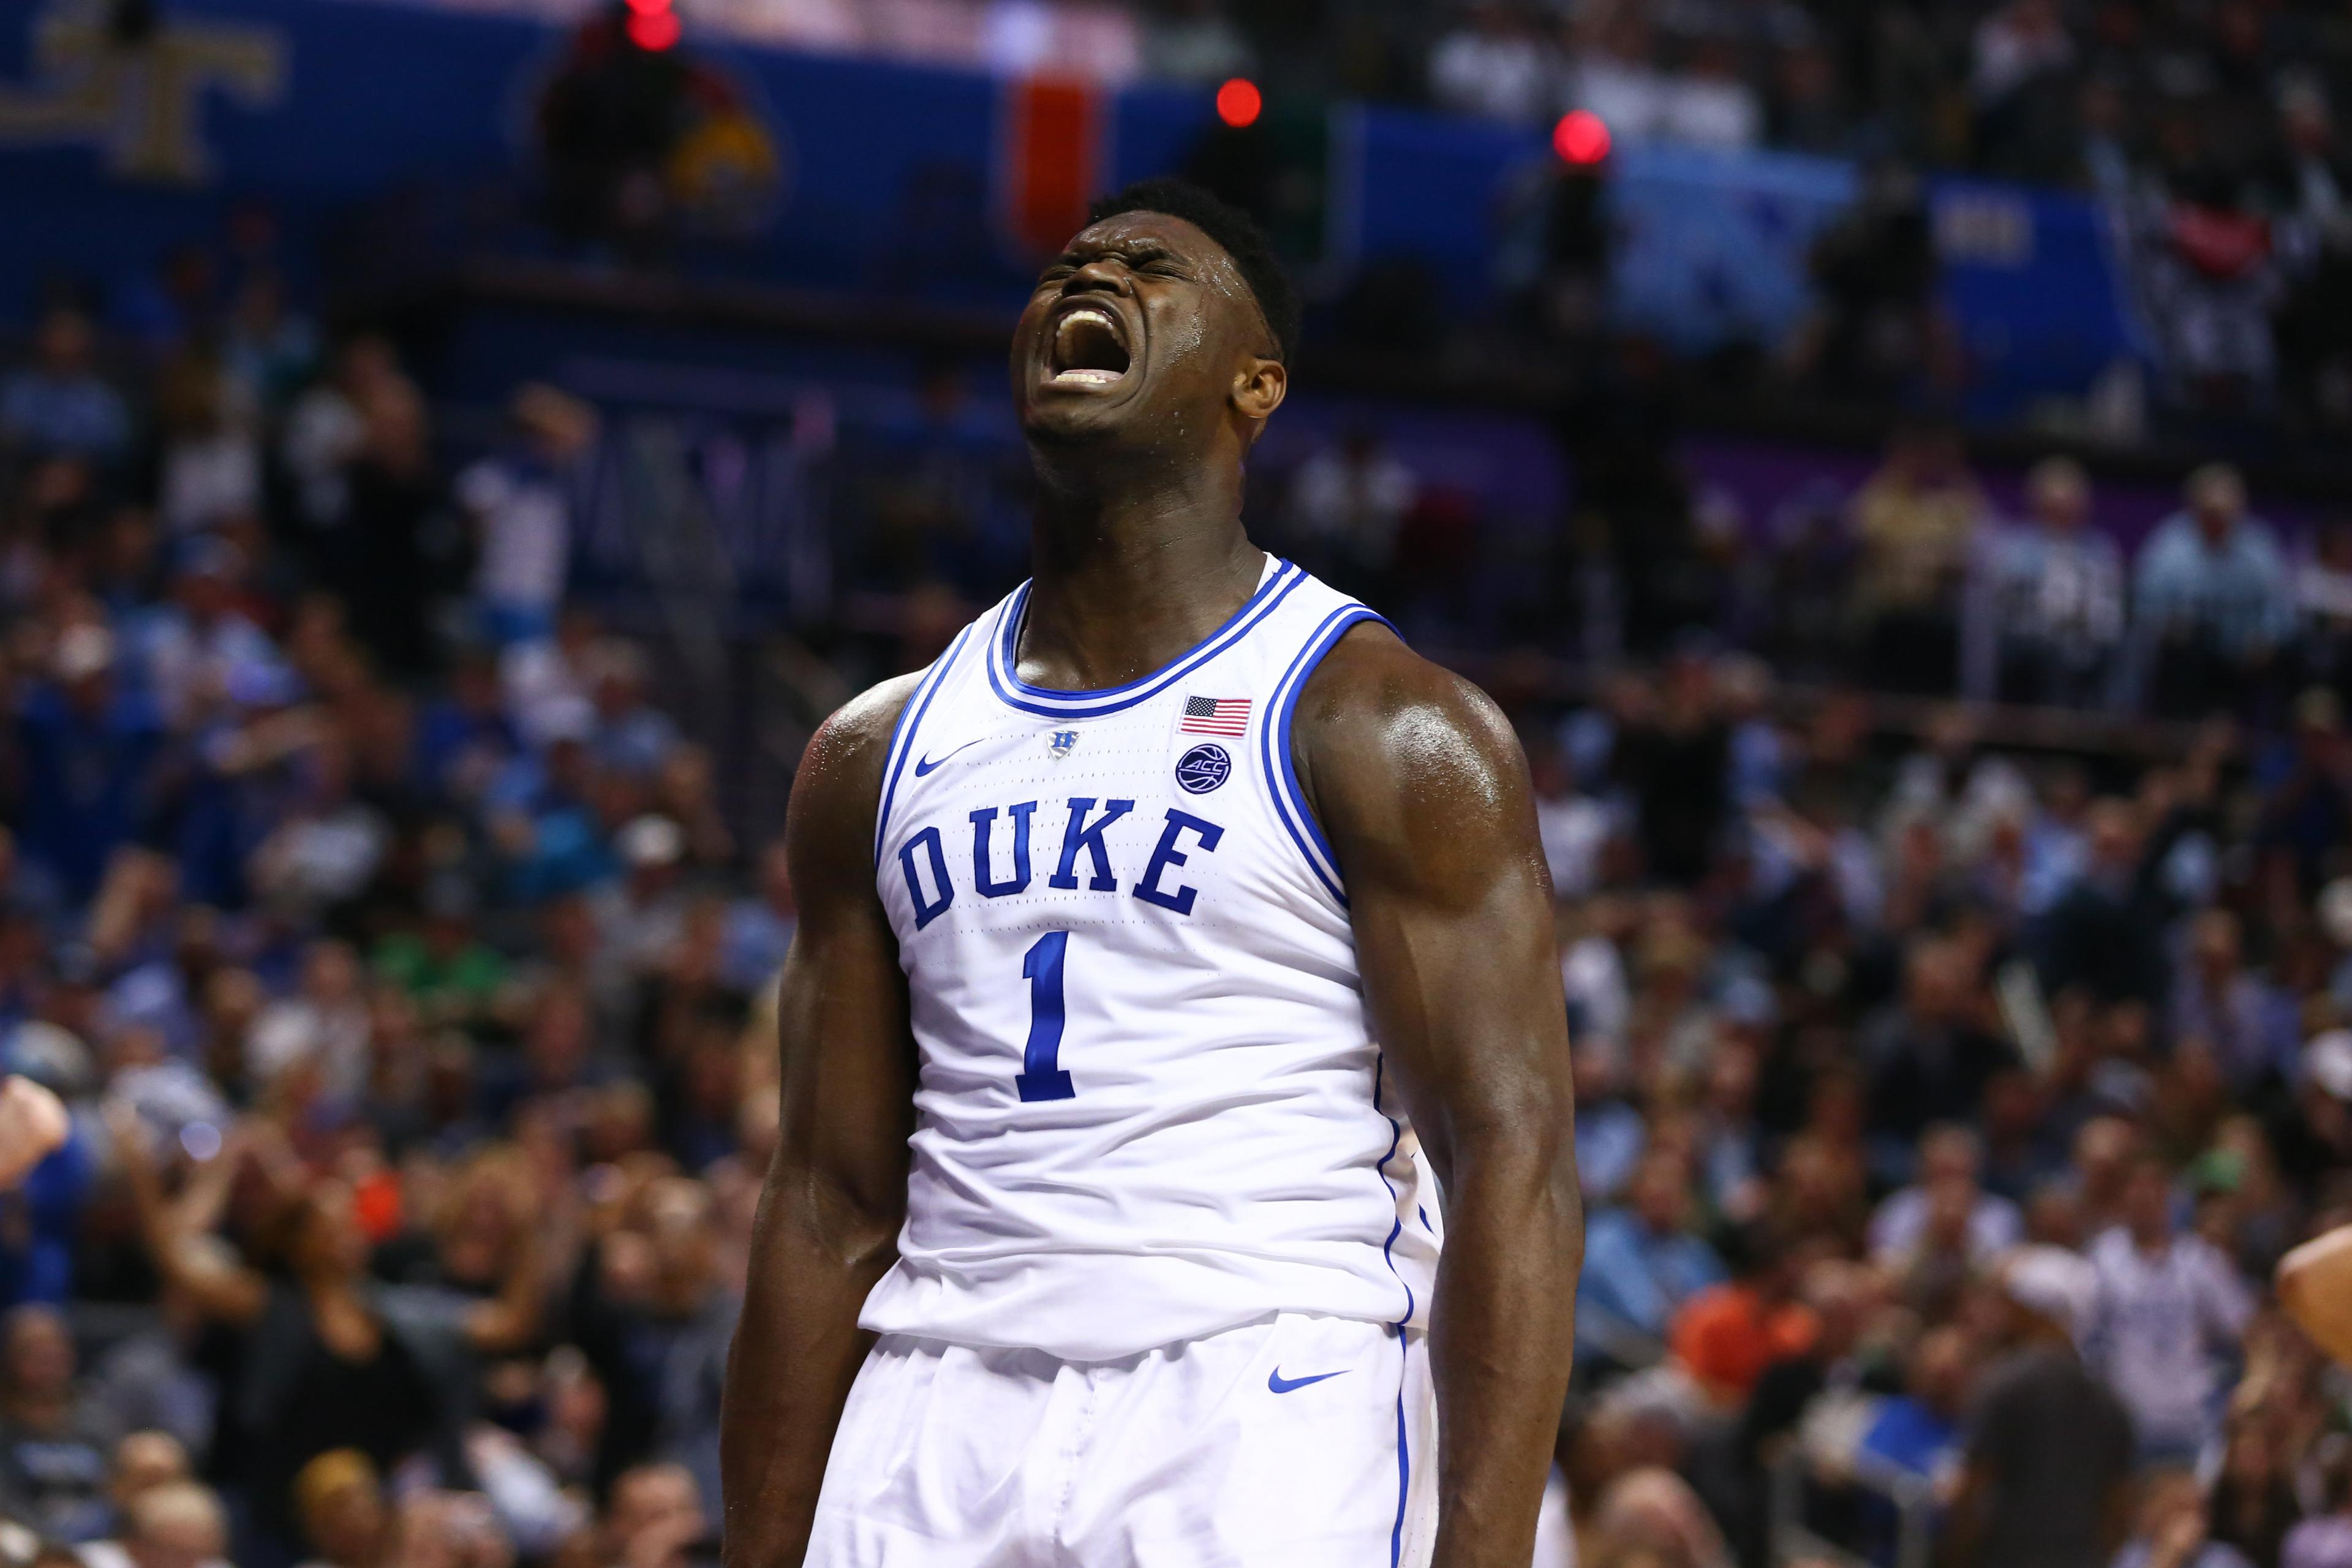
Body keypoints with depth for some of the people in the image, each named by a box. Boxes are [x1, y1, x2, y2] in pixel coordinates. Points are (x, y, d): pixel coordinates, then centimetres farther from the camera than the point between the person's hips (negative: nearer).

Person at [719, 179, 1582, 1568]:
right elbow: (831, 1205, 16)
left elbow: (1510, 1155, -8)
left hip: (1261, 1416, -4)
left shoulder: (1389, 733, -1)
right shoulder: (880, 756, 15)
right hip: (939, 1434, 5)